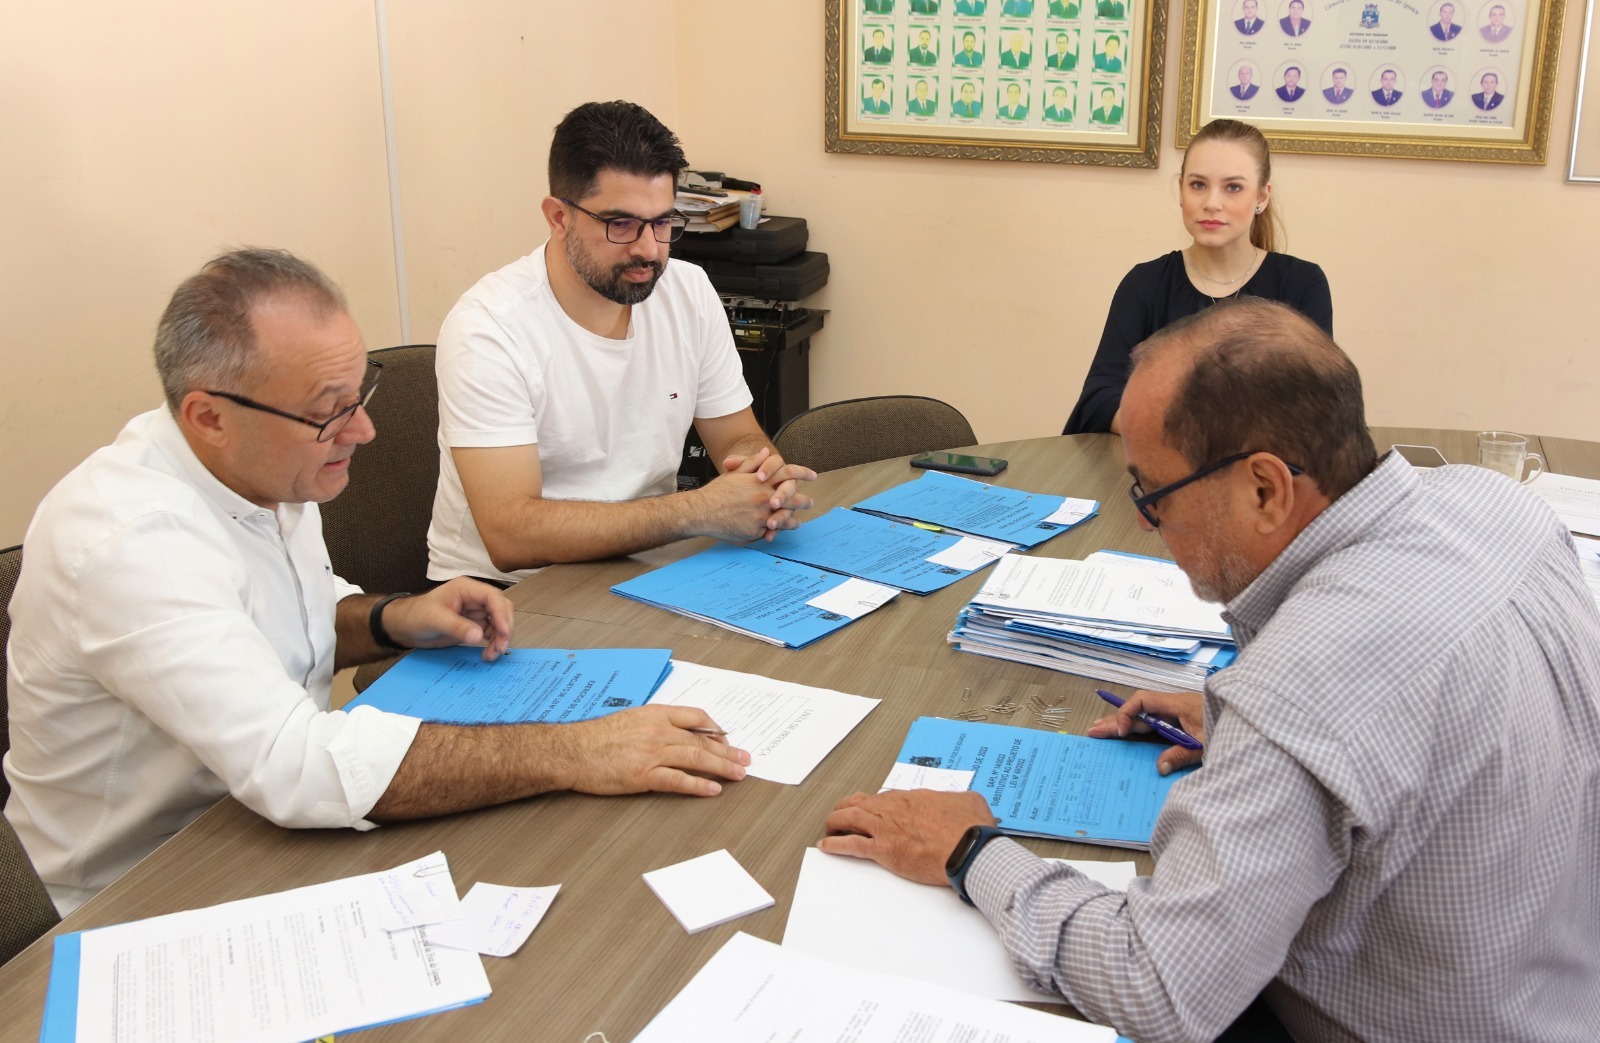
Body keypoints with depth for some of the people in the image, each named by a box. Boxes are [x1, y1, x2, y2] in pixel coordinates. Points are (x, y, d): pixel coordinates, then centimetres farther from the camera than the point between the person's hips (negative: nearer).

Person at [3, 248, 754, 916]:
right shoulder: (128, 543, -31)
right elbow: (295, 764, -41)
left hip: (271, 825, 8)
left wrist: (396, 621, -5)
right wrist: (569, 754, -39)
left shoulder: (263, 464, -2)